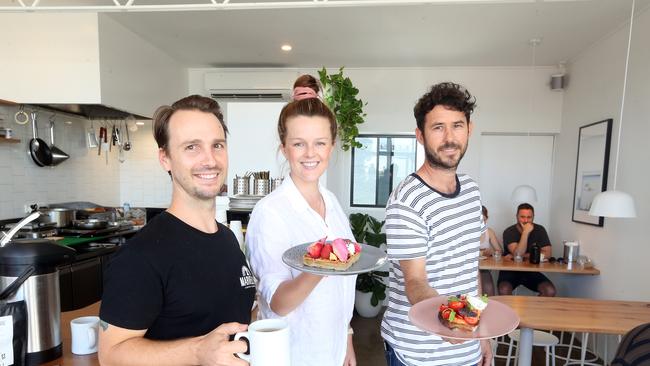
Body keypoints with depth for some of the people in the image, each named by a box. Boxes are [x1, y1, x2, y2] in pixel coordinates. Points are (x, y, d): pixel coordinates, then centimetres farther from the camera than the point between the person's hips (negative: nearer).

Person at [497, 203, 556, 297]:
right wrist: (525, 232, -26)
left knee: (550, 291, -20)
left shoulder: (540, 230, -2)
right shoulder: (509, 232, -11)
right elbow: (518, 254, -24)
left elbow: (547, 254, -9)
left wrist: (523, 255, -14)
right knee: (504, 290, -31)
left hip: (531, 271, 3)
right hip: (510, 270, -3)